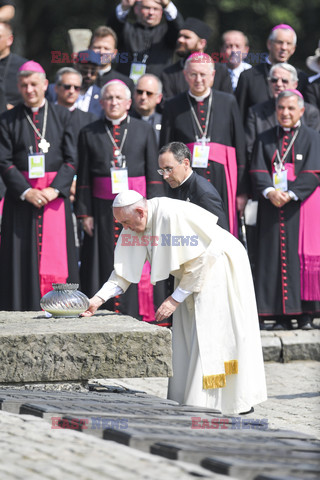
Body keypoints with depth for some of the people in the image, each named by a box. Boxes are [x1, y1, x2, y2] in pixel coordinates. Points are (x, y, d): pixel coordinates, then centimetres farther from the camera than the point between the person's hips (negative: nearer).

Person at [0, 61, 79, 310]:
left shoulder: (62, 116, 7)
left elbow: (71, 159, 2)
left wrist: (54, 189, -12)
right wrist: (26, 192, -13)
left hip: (55, 195, 0)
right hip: (21, 196, 0)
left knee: (55, 259, -3)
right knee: (23, 259, -2)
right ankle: (24, 315, -1)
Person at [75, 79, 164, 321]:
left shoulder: (145, 130, 6)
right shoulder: (89, 133, 8)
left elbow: (154, 174, 4)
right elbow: (84, 177, 7)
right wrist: (85, 212, 0)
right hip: (103, 209, 1)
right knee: (106, 265, 0)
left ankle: (137, 317, 1)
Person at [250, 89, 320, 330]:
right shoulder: (265, 139, 13)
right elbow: (258, 171, 3)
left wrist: (290, 194, -18)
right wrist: (270, 191, -17)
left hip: (300, 206, -2)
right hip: (272, 208, 3)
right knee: (275, 258, -2)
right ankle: (282, 315, 0)